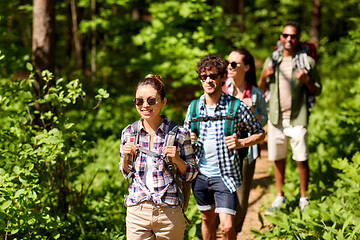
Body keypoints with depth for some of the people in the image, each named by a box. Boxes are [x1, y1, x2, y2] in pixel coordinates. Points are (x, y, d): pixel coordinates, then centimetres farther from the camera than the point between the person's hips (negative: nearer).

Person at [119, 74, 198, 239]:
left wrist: (177, 160, -14)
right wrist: (125, 157, -5)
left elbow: (191, 174, 4)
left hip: (169, 213, -2)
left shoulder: (179, 134, -5)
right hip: (136, 212, 2)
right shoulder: (128, 133, 2)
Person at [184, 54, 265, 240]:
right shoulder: (194, 107, 1)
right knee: (207, 219, 19)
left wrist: (241, 143, -16)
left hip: (224, 175, -4)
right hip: (200, 174, 4)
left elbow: (259, 133, 2)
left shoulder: (236, 107, -9)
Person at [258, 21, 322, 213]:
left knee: (301, 159, -2)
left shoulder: (307, 61, 1)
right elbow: (261, 90, 15)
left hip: (297, 118, -3)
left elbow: (317, 91, 4)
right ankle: (280, 197, 21)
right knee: (277, 158, 7)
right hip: (275, 117, 3)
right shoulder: (271, 60, 10)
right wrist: (263, 76, -5)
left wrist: (306, 80, -15)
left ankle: (304, 198, 12)